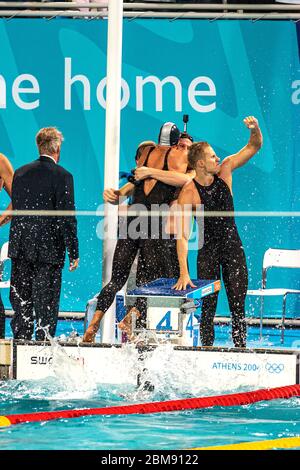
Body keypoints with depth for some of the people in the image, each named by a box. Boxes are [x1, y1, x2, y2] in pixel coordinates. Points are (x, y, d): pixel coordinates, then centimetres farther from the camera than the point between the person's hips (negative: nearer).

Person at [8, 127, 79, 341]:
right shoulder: (62, 176, -10)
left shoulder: (21, 173, 6)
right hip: (49, 250, -4)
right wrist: (74, 253, -7)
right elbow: (67, 217, -12)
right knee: (46, 302, 1)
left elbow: (15, 209, 12)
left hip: (20, 247, 5)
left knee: (21, 300, 10)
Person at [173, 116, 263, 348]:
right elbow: (182, 235, -23)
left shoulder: (225, 170, -6)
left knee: (238, 304, 0)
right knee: (208, 305, -3)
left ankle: (241, 349, 3)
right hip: (208, 249, -3)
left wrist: (255, 129, -25)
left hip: (233, 246, 3)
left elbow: (254, 146, -1)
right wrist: (184, 273, -31)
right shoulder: (188, 194, -20)